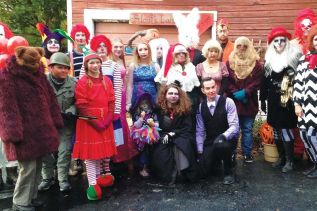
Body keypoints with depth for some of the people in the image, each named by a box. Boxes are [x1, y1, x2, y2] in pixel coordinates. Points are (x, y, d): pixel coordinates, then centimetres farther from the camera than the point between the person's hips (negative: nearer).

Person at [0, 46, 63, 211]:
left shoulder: (37, 73, 9)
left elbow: (49, 98, 12)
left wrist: (55, 122, 9)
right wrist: (14, 133, -20)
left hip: (40, 129, 7)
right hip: (24, 132, -7)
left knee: (37, 166, 14)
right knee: (28, 167, -3)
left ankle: (31, 196, 32)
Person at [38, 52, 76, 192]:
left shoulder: (72, 83, -4)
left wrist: (70, 112, -15)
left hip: (66, 123, 1)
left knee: (64, 151, 3)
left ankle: (63, 179, 18)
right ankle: (47, 177, 30)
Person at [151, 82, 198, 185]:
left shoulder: (185, 109, 1)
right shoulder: (159, 108, 2)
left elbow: (187, 128, -2)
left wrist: (173, 133, -14)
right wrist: (165, 135, -16)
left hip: (180, 137, 0)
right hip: (163, 138, 1)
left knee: (183, 144, -34)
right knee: (160, 151, -29)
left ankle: (183, 172, -24)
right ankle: (168, 175, -19)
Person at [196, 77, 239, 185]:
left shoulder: (227, 102, -11)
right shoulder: (201, 106, 1)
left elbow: (234, 126, -16)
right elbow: (200, 131, 2)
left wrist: (223, 136, -35)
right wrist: (200, 151, -3)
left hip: (227, 140, -3)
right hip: (210, 142, 4)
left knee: (220, 144, -38)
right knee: (203, 171, -9)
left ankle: (228, 172, -9)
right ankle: (216, 159, 27)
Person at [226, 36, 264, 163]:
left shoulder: (256, 63, 4)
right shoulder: (229, 62, 4)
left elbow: (256, 82, -4)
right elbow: (227, 81, -2)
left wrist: (245, 92, -15)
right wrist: (235, 93, -13)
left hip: (249, 102, 1)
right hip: (233, 101, 0)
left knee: (247, 129, 9)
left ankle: (247, 154, 20)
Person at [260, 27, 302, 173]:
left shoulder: (294, 57, -4)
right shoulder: (269, 59, 9)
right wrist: (262, 99, 11)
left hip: (287, 100, -4)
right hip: (273, 100, 5)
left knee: (285, 128, -6)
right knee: (276, 129, 10)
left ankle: (289, 160, 7)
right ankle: (281, 157, 25)